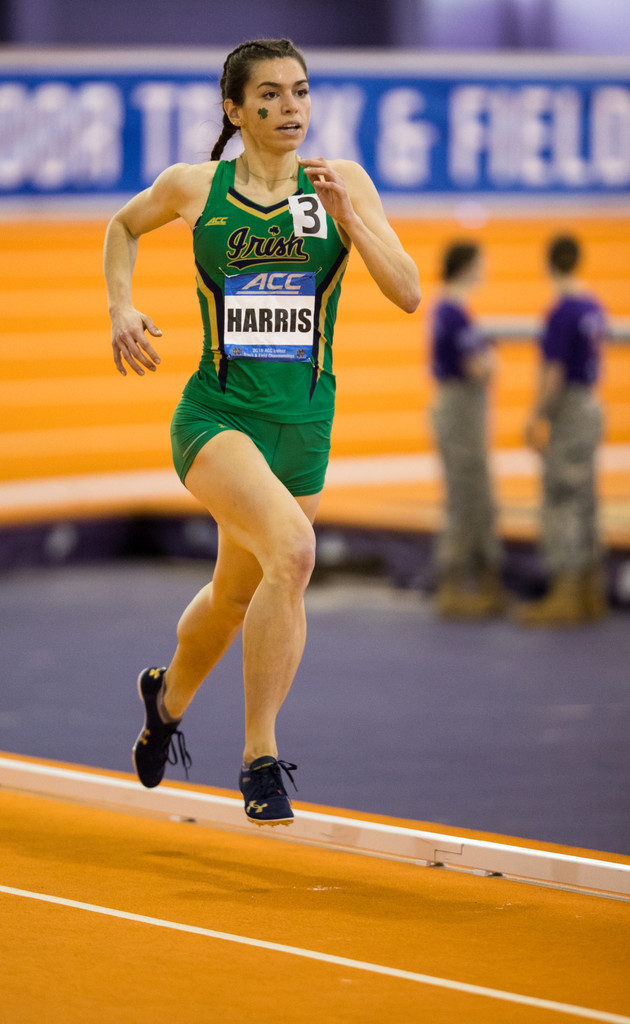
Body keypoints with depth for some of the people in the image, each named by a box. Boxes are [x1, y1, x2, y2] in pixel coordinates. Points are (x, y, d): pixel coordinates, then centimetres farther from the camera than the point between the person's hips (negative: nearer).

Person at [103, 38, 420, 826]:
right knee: (292, 548, -29)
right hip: (216, 413, -3)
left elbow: (407, 294, -7)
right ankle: (260, 757, -20)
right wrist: (121, 307, 5)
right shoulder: (192, 187, -1)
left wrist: (345, 213, -19)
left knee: (236, 596, 18)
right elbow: (123, 226, 20)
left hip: (303, 424, 3)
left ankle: (170, 697, 51)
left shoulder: (343, 184, 0)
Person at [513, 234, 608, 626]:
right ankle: (591, 592, 17)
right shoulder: (594, 308, 10)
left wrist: (539, 418, -12)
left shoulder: (562, 312, -17)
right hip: (591, 406, 9)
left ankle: (564, 597, -5)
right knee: (584, 502, 13)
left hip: (567, 412, -9)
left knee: (561, 503, -6)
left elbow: (554, 374, -19)